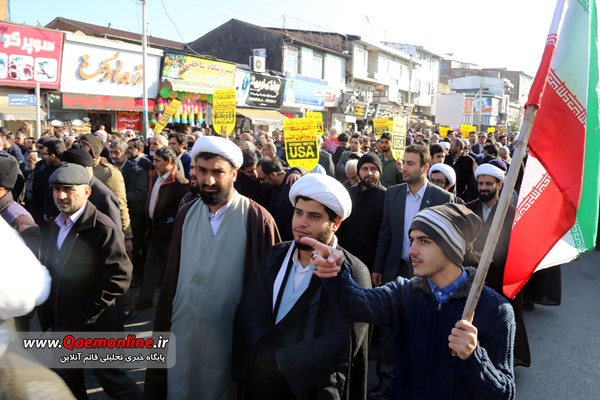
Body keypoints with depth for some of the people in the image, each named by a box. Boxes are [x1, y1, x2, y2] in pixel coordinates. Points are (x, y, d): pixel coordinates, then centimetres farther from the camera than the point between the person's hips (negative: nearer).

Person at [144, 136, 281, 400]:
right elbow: (172, 275, 6)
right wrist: (163, 324, 9)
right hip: (183, 330, 4)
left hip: (230, 335, -4)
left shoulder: (257, 220, -15)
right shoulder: (186, 214, 1)